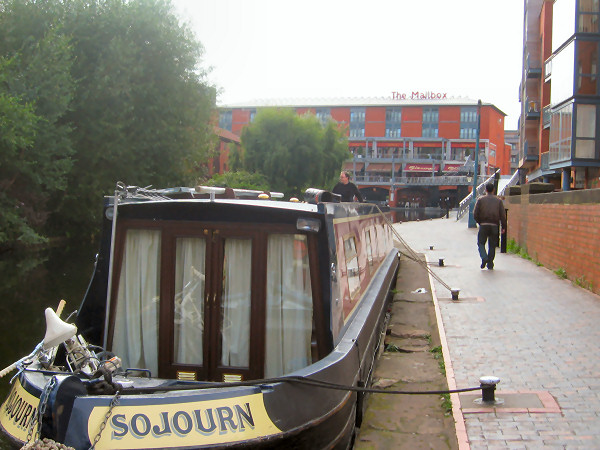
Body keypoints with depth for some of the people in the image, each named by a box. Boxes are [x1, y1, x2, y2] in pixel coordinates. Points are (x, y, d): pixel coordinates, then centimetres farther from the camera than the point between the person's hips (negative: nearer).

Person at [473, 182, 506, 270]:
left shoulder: (480, 199, 2)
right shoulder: (498, 200, 5)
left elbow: (475, 214, -2)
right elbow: (503, 215, 0)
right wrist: (503, 227, 6)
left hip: (483, 225, -1)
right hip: (494, 226, 1)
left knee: (481, 243, 8)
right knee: (492, 245, 10)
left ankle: (484, 257, -16)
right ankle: (490, 264, 9)